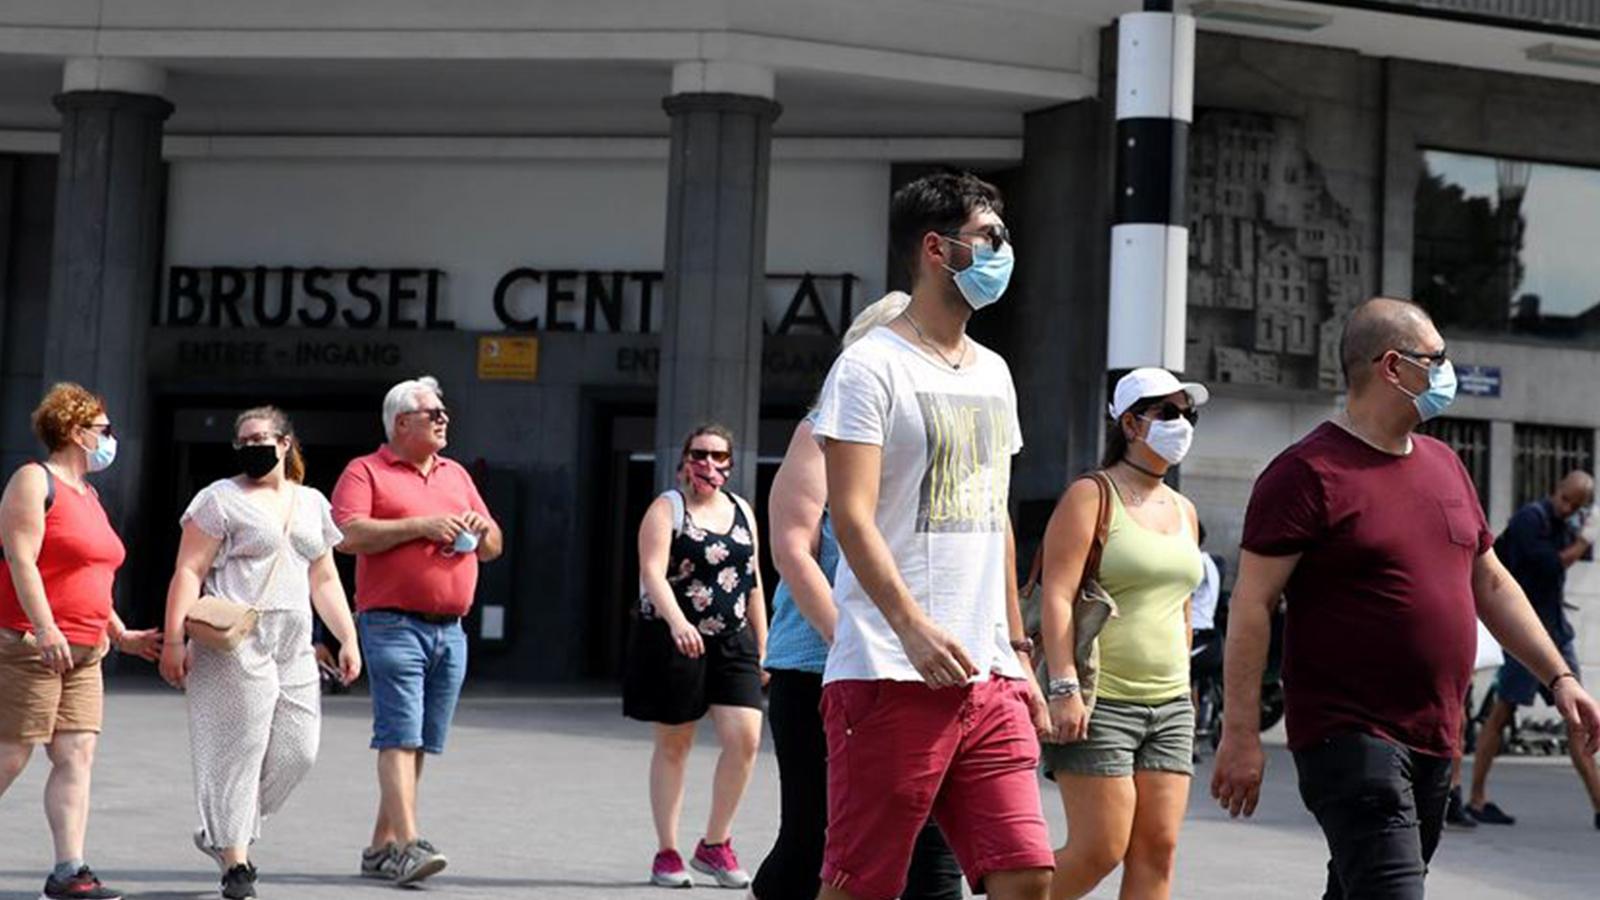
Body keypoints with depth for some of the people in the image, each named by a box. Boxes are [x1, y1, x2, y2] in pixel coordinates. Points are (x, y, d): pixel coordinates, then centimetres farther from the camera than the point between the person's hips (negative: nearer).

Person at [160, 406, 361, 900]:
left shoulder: (312, 503, 18)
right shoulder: (220, 498, 2)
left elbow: (325, 581, 22)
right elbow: (189, 572, -4)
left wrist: (349, 639, 14)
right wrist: (174, 639, -13)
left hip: (293, 647, 6)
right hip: (234, 642, -5)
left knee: (297, 749, 1)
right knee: (238, 745, -7)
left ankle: (220, 832, 19)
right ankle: (236, 860, 0)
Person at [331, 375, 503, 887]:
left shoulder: (456, 475, 21)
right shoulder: (366, 472, 2)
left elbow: (492, 549, 24)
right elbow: (347, 534, -14)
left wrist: (482, 529, 1)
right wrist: (418, 526, -15)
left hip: (451, 629, 6)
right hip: (393, 623, -6)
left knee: (421, 743, 7)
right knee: (400, 735, -13)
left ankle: (381, 848, 14)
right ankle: (408, 846, -19)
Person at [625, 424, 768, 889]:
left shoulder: (742, 511, 13)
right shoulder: (666, 509, -3)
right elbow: (652, 572, -18)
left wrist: (761, 648, 14)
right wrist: (677, 622, -34)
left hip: (732, 641, 4)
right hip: (672, 640, -4)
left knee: (745, 736, -10)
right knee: (673, 745, 5)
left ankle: (715, 843, 7)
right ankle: (667, 853, 16)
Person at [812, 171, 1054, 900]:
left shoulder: (993, 372, 19)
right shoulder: (872, 366, -5)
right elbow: (852, 515, -14)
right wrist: (913, 626, -26)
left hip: (988, 680, 7)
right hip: (894, 676, -7)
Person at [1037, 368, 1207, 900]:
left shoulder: (1183, 511, 16)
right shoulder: (1090, 496, -4)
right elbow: (1056, 596, -13)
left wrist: (1184, 691, 18)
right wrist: (1064, 686, -22)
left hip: (1170, 705, 7)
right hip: (1098, 700, -7)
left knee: (1158, 851, 1)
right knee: (1100, 849, -10)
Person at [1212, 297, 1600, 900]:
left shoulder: (1444, 465, 15)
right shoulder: (1308, 473, -10)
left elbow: (1492, 584, 22)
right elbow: (1251, 605, -13)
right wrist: (1241, 734, -17)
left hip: (1435, 739, 8)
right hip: (1349, 737, -8)